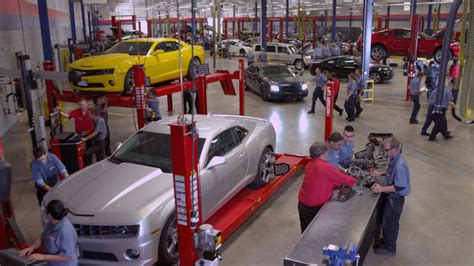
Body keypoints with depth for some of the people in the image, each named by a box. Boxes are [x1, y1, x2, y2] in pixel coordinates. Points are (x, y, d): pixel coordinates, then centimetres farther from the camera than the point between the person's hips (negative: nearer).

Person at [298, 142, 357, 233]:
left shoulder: (310, 164, 5)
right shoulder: (326, 167, -20)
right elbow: (343, 178, -8)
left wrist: (338, 184, 14)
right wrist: (355, 181, 11)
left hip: (302, 203, 7)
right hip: (313, 207, -7)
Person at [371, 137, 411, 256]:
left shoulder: (399, 165, -32)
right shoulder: (395, 159, -3)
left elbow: (400, 187, -30)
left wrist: (381, 189, -27)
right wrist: (382, 174, 5)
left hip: (395, 198, -9)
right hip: (389, 195, 9)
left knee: (390, 224, 10)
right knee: (383, 220, 24)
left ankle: (390, 249, 31)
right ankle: (385, 241, 45)